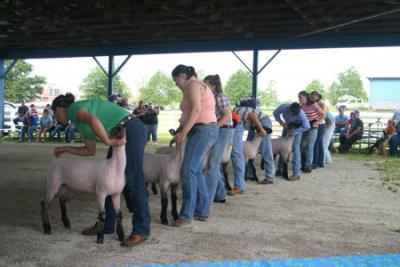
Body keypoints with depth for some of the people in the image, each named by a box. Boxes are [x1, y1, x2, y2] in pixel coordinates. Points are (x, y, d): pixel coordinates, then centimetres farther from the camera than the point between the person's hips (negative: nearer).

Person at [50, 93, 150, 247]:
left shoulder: (73, 109, -6)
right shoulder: (80, 122, 23)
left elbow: (92, 119, -30)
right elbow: (90, 150, 26)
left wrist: (108, 141, -24)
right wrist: (66, 149, 29)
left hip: (131, 130, -10)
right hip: (121, 135, 10)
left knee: (133, 180, -12)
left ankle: (141, 231, -10)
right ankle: (107, 225, 19)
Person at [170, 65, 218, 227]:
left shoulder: (192, 85, -7)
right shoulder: (196, 86, 24)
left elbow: (196, 109, -21)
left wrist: (183, 133, -24)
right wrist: (180, 133, 17)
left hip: (202, 130, -11)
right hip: (203, 131, 11)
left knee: (188, 171, -13)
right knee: (196, 171, 12)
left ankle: (186, 215, -11)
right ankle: (202, 211, 17)